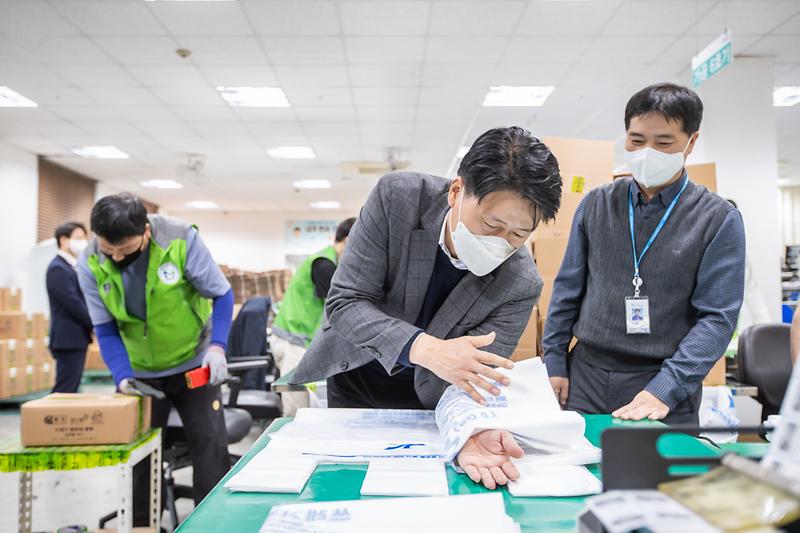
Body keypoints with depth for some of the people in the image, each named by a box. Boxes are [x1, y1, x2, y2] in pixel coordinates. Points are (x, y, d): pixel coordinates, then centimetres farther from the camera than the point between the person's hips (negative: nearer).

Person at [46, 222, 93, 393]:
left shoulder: (71, 267, 17)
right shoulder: (57, 268, -14)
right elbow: (72, 304, -19)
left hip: (77, 338, 10)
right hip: (68, 339, -10)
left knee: (71, 389, 11)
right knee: (65, 390, -8)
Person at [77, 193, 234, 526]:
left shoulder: (181, 239, -24)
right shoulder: (90, 264, -15)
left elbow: (222, 295, -14)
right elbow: (105, 329, -8)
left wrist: (217, 345, -27)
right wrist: (122, 377, -23)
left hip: (193, 365, -2)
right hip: (140, 373, 2)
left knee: (210, 445, -1)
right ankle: (135, 524, 26)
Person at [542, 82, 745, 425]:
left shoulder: (718, 219, -5)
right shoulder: (595, 204, 3)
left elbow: (717, 316, -10)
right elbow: (568, 290, 7)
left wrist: (665, 390, -19)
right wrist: (554, 362, 2)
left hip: (666, 384, -2)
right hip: (585, 376, 3)